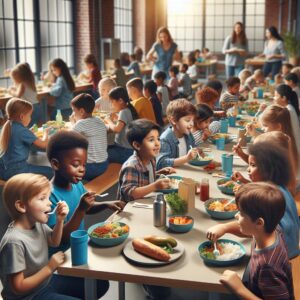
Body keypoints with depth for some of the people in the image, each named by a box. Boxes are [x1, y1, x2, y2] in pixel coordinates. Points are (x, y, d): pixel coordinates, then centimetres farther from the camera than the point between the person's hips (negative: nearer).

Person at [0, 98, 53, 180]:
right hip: (15, 171, -9)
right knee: (50, 172, -8)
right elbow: (43, 144, -14)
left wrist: (30, 133, 13)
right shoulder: (22, 130, -17)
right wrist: (46, 132, 4)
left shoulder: (8, 126, 7)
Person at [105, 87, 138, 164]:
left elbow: (117, 129, -29)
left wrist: (109, 121, -12)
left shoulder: (124, 112, -16)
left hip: (125, 151, -9)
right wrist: (116, 118, 9)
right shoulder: (128, 110, 9)